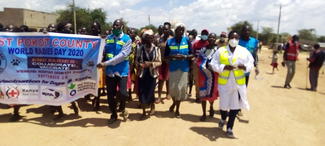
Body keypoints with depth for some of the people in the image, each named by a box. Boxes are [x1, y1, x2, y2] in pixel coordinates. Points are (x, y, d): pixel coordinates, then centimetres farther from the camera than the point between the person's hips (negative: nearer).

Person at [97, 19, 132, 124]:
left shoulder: (127, 39, -6)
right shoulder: (108, 38, 8)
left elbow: (122, 55, -17)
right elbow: (103, 52, 8)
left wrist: (106, 63, -22)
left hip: (122, 71, -3)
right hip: (110, 71, 4)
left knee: (122, 93, -14)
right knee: (110, 95, 9)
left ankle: (122, 108, 21)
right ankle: (113, 114, 30)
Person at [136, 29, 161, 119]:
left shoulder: (156, 49, 0)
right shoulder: (141, 48, 2)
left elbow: (159, 62, 0)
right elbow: (137, 60, 7)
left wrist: (151, 63, -17)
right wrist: (140, 64, -15)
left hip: (152, 74, -1)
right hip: (142, 73, 1)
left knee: (150, 92, -1)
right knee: (142, 92, 0)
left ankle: (152, 106, 32)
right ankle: (144, 112, 17)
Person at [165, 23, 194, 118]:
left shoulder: (187, 41, 1)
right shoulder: (169, 41, 2)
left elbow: (192, 55, 2)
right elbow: (166, 56, 3)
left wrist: (184, 56, -17)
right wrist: (173, 56, -16)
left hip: (184, 68, 0)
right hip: (173, 68, 0)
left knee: (181, 88, 1)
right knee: (172, 88, 1)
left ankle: (177, 109, 19)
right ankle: (174, 102, 34)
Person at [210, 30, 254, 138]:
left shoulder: (244, 51, 2)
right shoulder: (220, 51, -1)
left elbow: (251, 64, 3)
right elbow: (213, 64, -2)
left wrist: (244, 67, -19)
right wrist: (224, 67, -19)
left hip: (238, 83, 1)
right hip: (224, 82, -1)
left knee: (235, 105, 3)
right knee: (223, 104, 7)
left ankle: (229, 128, 19)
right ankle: (223, 119, 42)